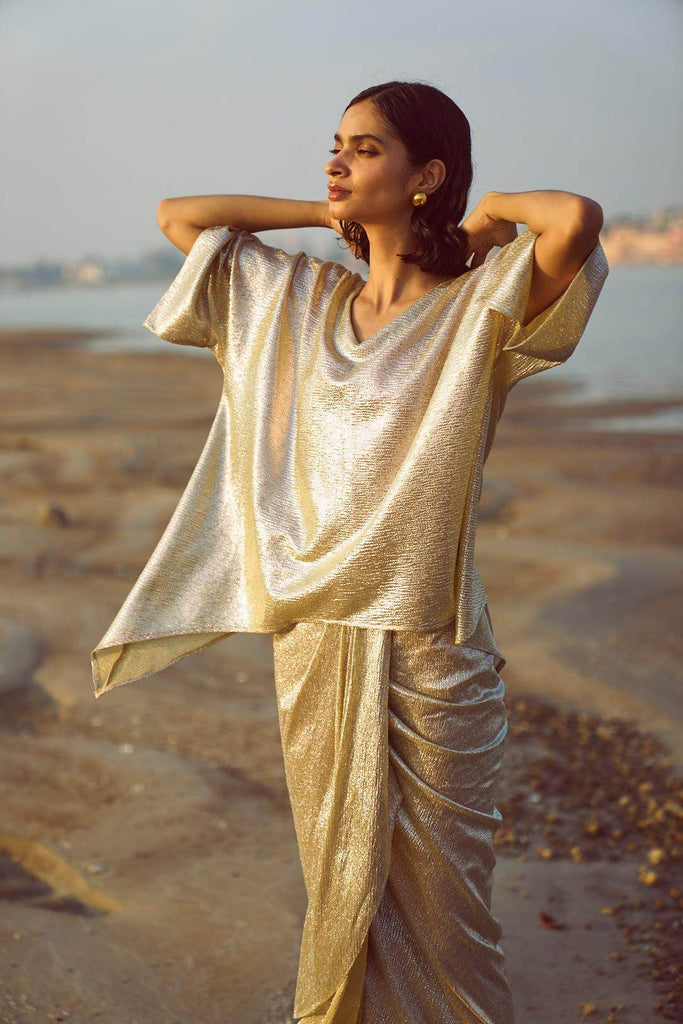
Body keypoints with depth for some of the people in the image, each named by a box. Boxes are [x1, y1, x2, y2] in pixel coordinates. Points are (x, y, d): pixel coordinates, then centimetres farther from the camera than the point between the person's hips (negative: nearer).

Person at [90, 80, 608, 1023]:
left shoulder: (482, 305, -7)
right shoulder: (298, 299, 10)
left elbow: (579, 220, -26)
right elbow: (178, 217, 18)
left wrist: (490, 208, -5)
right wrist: (331, 213, 11)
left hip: (428, 651, -4)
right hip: (313, 637, 5)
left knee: (436, 903, 6)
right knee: (339, 891, 16)